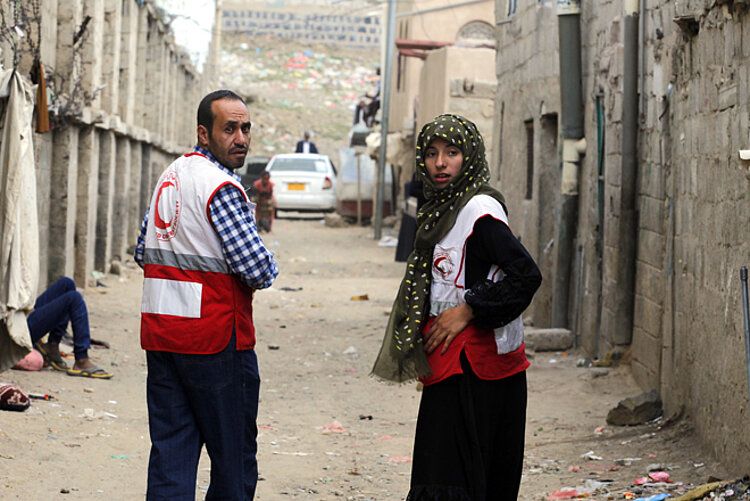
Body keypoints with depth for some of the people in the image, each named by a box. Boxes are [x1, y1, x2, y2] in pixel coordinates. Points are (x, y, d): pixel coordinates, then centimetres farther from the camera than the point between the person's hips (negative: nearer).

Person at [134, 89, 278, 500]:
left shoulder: (169, 176, 13)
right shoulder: (221, 188, -15)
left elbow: (143, 251, 20)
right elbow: (258, 269, -19)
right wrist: (268, 270, 2)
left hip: (159, 333, 8)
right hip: (216, 337, -8)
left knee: (170, 452, 7)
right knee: (234, 457, 3)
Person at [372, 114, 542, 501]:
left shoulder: (480, 210, -14)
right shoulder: (443, 208, 15)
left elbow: (526, 275, -22)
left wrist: (467, 310, -18)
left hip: (471, 369, -9)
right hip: (448, 363, 9)